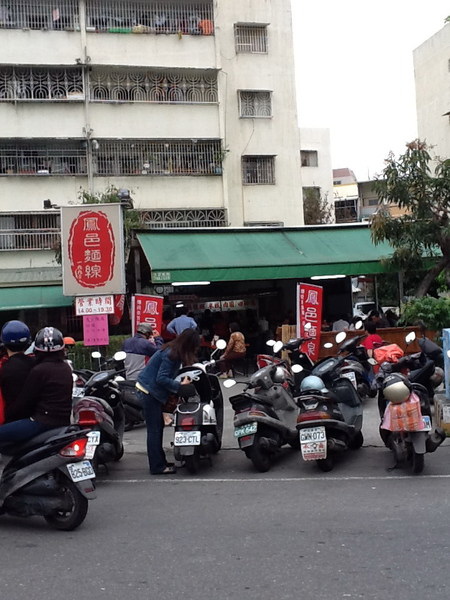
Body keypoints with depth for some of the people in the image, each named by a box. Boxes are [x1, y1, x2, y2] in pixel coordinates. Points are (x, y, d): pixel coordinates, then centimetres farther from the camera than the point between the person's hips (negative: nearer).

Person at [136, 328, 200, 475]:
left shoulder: (174, 351, 6)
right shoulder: (171, 354, -22)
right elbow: (161, 379, -24)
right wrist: (180, 386, -22)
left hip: (152, 390, 10)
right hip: (149, 390, -10)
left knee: (158, 426, 15)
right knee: (154, 429, -6)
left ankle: (160, 461, 25)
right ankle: (157, 466, -2)